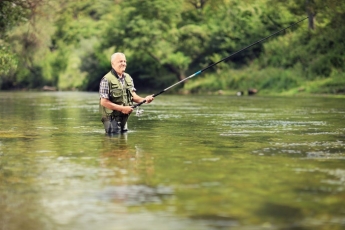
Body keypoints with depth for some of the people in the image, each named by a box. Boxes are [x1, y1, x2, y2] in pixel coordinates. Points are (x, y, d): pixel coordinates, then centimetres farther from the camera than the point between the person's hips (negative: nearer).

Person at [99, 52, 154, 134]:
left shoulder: (128, 78, 9)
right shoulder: (106, 80, -14)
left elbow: (133, 95, 12)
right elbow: (104, 102, -17)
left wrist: (144, 99, -9)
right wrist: (122, 108, -20)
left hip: (124, 118, 7)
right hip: (111, 118, -7)